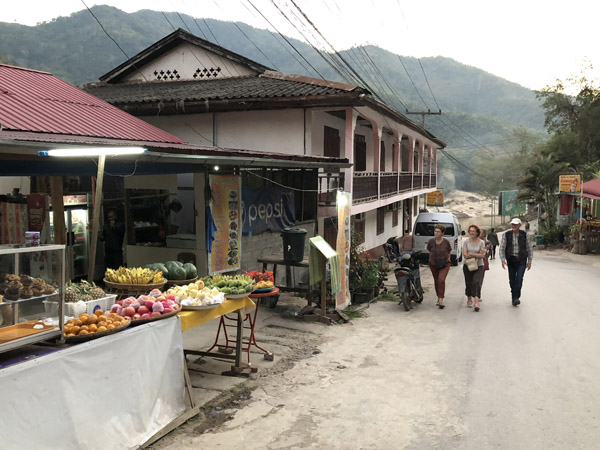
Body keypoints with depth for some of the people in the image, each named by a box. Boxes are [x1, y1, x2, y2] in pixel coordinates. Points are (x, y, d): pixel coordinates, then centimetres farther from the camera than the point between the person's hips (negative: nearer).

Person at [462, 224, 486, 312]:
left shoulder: (481, 242, -1)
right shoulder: (466, 242, 1)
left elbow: (483, 255, -11)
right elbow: (465, 255, -9)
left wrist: (471, 254, -15)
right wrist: (477, 255, -13)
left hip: (479, 266, -2)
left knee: (477, 283, -16)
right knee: (469, 284, 10)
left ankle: (477, 303, -23)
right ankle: (469, 300, 31)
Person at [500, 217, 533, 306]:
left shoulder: (524, 235, 0)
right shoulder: (506, 235, 0)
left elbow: (529, 249, 7)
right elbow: (502, 248, 1)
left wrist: (529, 261, 5)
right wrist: (503, 259, -10)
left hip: (521, 261, -1)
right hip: (511, 260, 2)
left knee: (519, 278, -15)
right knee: (512, 280, 6)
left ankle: (516, 297, -12)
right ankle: (514, 297, 19)